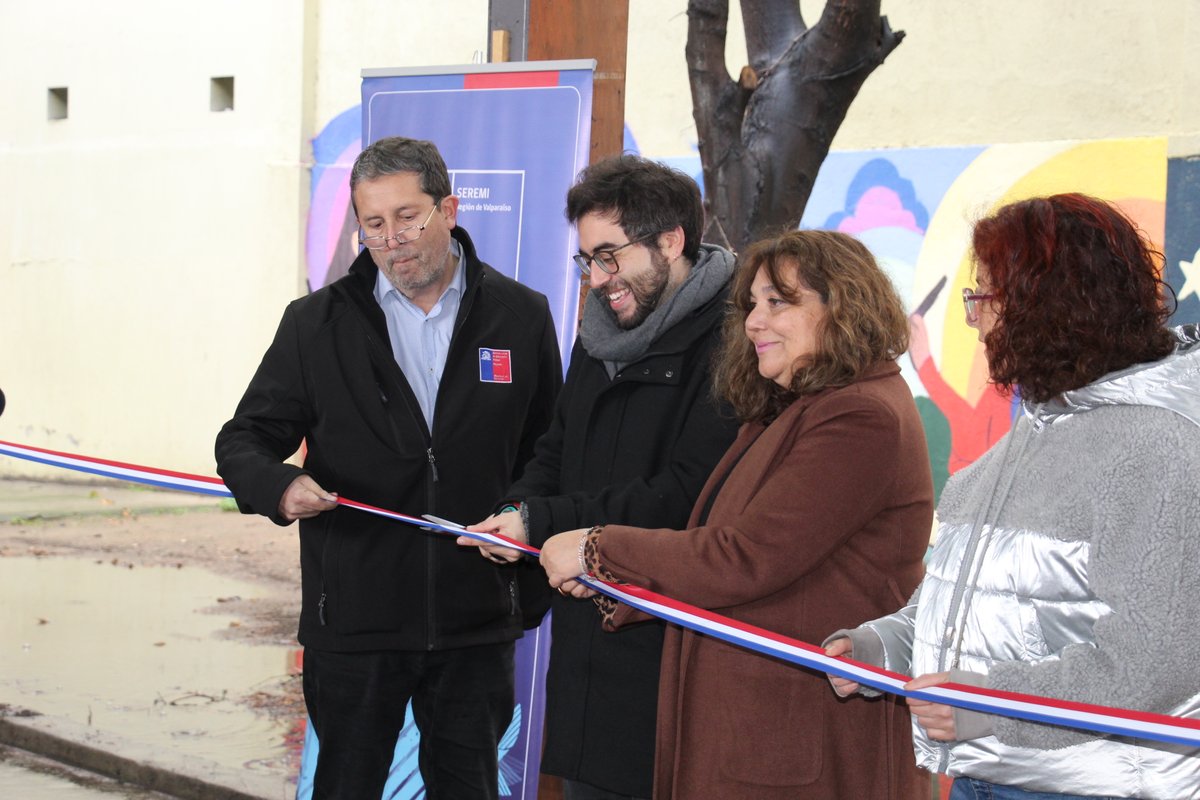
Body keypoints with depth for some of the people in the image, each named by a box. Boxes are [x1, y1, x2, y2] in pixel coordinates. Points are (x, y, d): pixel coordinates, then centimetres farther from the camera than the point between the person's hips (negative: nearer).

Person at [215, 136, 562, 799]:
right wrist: (280, 486, -21)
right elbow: (243, 442, 2)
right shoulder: (316, 323, 1)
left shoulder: (522, 317, 2)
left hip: (477, 622, 0)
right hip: (353, 619, 0)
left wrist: (536, 574, 3)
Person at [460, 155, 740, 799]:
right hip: (586, 639, 8)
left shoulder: (729, 341, -14)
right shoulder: (600, 333, 15)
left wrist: (542, 522, -17)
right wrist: (515, 512, -1)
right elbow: (558, 450, 22)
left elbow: (686, 494, -21)